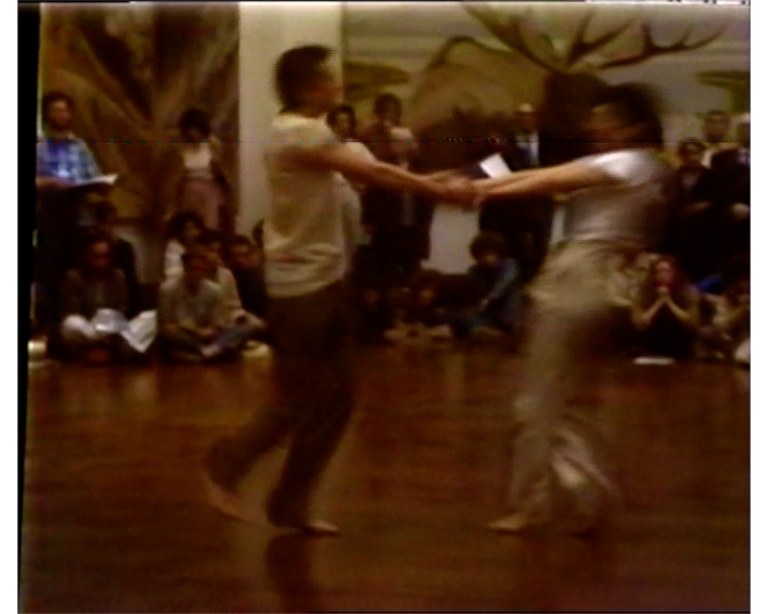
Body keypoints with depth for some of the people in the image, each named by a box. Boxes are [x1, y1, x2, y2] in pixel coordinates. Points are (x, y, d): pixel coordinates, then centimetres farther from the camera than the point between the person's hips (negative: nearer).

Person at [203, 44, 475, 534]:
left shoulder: (312, 133, 14)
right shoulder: (296, 132, -17)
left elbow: (364, 173, 9)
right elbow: (372, 173, -18)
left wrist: (437, 185, 1)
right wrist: (443, 191, -13)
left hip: (325, 281, 10)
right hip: (300, 287, -10)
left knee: (337, 398, 9)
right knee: (299, 403, -3)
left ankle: (292, 505, 17)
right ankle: (228, 465, 19)